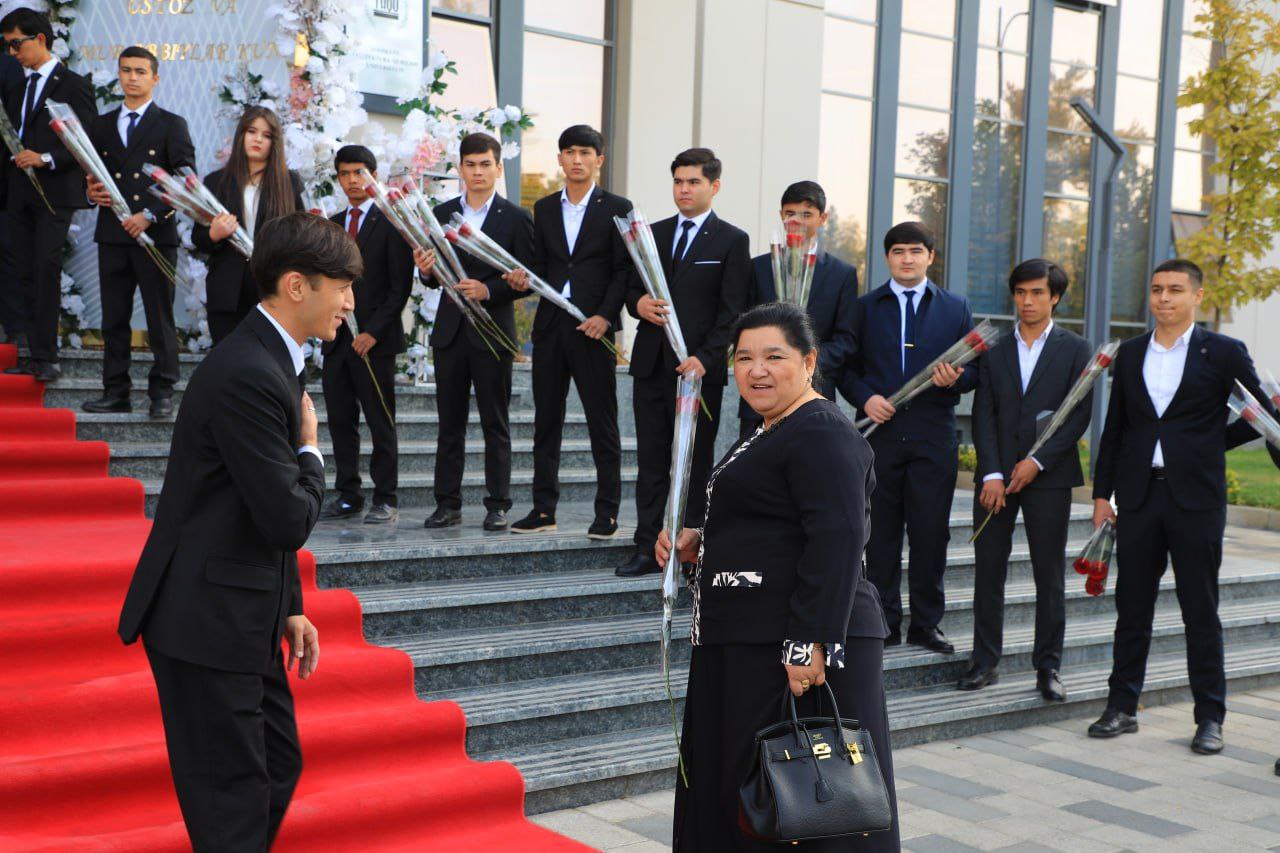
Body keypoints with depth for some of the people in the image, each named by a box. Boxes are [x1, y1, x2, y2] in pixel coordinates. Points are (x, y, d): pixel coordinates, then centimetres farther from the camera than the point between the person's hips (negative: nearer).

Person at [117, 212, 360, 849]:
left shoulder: (271, 361, 10)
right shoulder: (248, 376, -23)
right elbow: (288, 521, -23)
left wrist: (290, 607, 15)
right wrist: (310, 450, -6)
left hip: (242, 615, 10)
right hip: (206, 621, -10)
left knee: (279, 767, 19)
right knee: (234, 800, -1)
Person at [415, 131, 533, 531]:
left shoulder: (516, 219, -1)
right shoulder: (442, 214, 10)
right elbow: (435, 277, 11)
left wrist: (489, 289, -19)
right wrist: (426, 270, -12)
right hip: (449, 330, 3)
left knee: (495, 424, 3)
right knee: (450, 422, 7)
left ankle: (497, 506, 8)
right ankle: (448, 503, 13)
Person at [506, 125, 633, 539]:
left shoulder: (616, 208, 2)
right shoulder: (544, 209, 15)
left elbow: (623, 271, -2)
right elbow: (541, 266, 14)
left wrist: (605, 317, -13)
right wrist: (525, 279, -7)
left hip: (593, 326, -4)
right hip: (550, 324, 4)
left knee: (603, 423, 0)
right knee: (546, 420, 7)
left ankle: (607, 513, 5)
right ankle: (544, 508, 14)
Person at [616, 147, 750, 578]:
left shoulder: (732, 241, 1)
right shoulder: (653, 234, 15)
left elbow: (732, 311, -5)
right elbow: (632, 287, 19)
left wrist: (705, 358, -16)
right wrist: (638, 303, -5)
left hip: (698, 366, -4)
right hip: (651, 364, 5)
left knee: (696, 461, 1)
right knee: (651, 459, 6)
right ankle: (648, 549, 11)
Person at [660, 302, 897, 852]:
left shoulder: (821, 435, -14)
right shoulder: (769, 435, 19)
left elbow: (837, 539, -23)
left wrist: (812, 642, -28)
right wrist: (700, 546, 12)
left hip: (796, 653, -11)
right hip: (746, 643, 11)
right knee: (734, 784, 16)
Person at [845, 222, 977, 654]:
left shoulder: (955, 308, 10)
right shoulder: (865, 307, 9)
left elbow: (975, 369, 10)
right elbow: (848, 366, 8)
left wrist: (955, 378, -12)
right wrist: (865, 397, -10)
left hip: (934, 436, 0)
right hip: (880, 434, 0)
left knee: (931, 532, 3)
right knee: (881, 533, 4)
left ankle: (926, 623, 14)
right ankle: (884, 622, 14)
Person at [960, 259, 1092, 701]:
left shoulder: (1075, 350, 4)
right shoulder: (994, 350, 10)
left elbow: (1080, 414, -3)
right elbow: (983, 415, 4)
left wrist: (1038, 461, -12)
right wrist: (992, 474, -7)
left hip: (1049, 477, -2)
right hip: (996, 476, 2)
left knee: (1049, 575, 2)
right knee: (988, 568, 3)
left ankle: (1048, 667, 10)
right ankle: (985, 661, 12)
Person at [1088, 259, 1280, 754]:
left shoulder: (1223, 353, -1)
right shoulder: (1131, 354, 10)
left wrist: (1212, 443, -2)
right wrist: (1102, 493, 9)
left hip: (1196, 499, -3)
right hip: (1139, 496, 3)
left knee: (1201, 611, 3)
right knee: (1132, 606, 9)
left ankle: (1210, 718, 13)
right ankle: (1122, 708, 19)